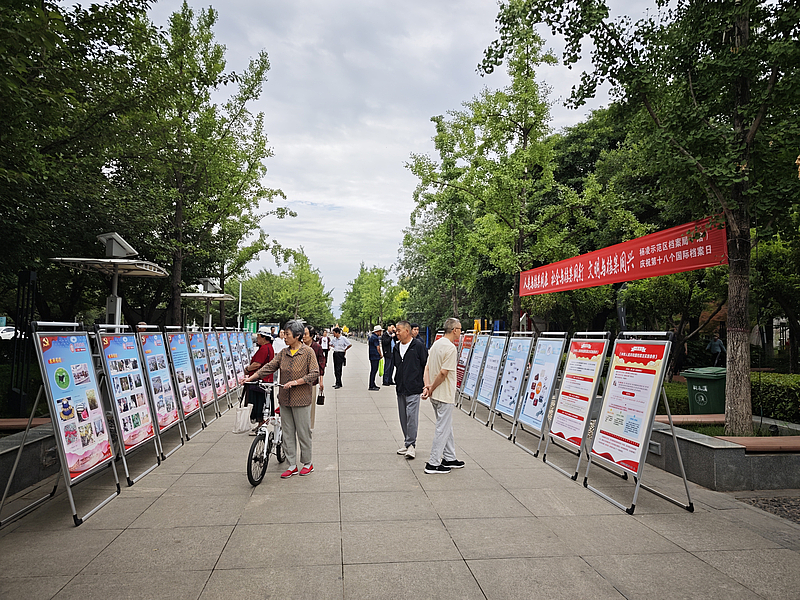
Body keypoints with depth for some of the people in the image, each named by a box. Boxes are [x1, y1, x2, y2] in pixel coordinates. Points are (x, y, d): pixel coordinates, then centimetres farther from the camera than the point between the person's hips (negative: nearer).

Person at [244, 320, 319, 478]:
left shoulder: (308, 352, -8)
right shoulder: (283, 353, 8)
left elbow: (314, 373, -11)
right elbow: (269, 367, 5)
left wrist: (296, 382, -19)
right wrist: (250, 378, -4)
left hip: (301, 400, -5)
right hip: (285, 399, 6)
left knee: (303, 432, 3)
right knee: (287, 434, 9)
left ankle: (307, 463, 21)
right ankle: (292, 466, 19)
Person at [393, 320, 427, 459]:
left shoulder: (418, 346, -7)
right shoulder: (396, 347, 11)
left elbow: (426, 366, -5)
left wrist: (426, 385, -7)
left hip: (413, 388, -7)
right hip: (400, 388, 7)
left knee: (411, 417, -9)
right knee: (403, 417, 11)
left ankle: (411, 445, 0)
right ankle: (407, 444, 22)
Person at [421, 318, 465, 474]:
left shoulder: (436, 344, 11)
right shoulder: (451, 348, -18)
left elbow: (427, 368, 7)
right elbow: (443, 373, -22)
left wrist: (427, 385, -3)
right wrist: (431, 389, -12)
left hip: (436, 394, 10)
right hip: (444, 395, -10)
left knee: (446, 426, 19)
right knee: (443, 428, -1)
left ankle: (449, 458, 29)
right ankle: (433, 463, 4)